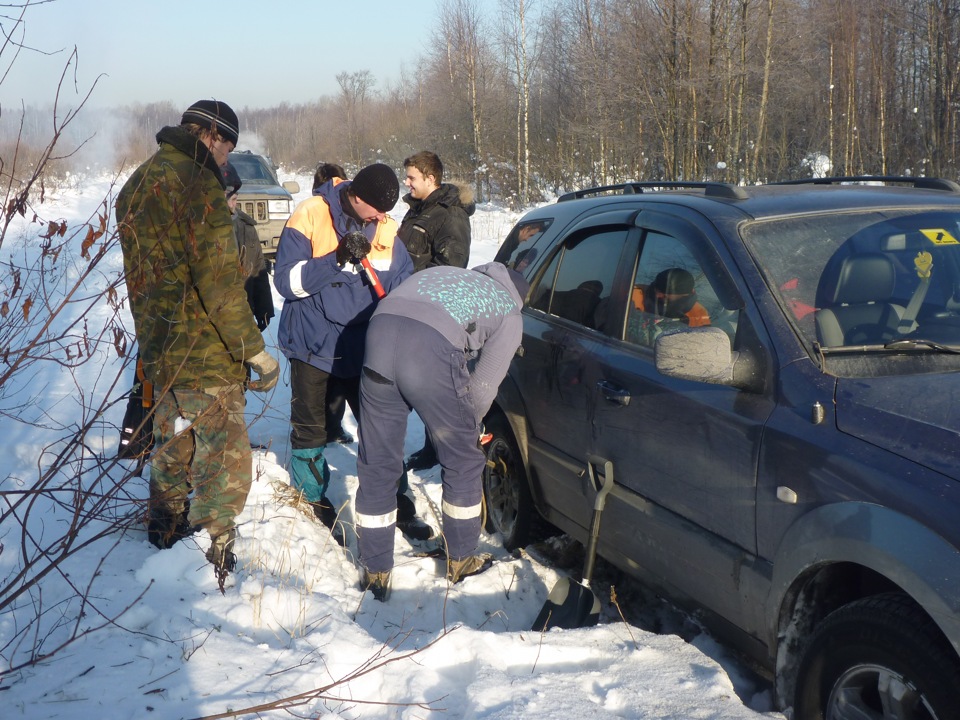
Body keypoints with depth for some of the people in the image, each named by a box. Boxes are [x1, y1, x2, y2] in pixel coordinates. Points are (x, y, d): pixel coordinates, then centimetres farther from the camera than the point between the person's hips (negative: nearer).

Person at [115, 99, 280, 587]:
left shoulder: (137, 184, 11)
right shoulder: (196, 184, -18)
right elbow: (219, 281, -23)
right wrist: (255, 349, -19)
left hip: (158, 350, 9)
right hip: (205, 355, -9)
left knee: (173, 447, 25)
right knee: (225, 464, -1)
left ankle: (166, 535, 41)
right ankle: (214, 566, 3)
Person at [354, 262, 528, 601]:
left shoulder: (444, 273, 38)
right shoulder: (509, 314, 23)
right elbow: (483, 386, 16)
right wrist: (469, 424, 36)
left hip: (379, 334, 5)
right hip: (432, 354, -4)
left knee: (376, 465, 16)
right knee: (462, 462, 19)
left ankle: (375, 572, 24)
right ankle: (461, 559, 33)